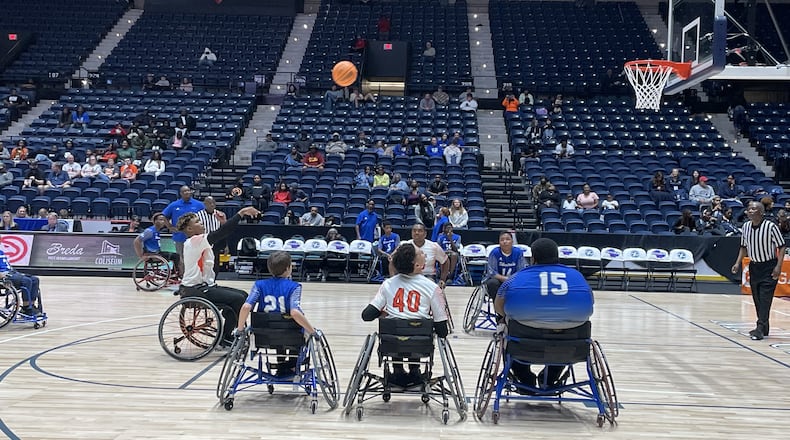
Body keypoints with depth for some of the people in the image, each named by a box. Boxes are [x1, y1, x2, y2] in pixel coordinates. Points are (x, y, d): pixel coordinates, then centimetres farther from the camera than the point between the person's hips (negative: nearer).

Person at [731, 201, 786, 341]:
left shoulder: (771, 227, -17)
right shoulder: (745, 227, 0)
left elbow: (781, 246, -11)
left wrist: (778, 266, -18)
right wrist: (738, 263, 3)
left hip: (769, 267, -6)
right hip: (754, 266, 6)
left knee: (765, 298, -11)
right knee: (757, 299, 10)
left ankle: (760, 328, -12)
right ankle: (764, 328, 21)